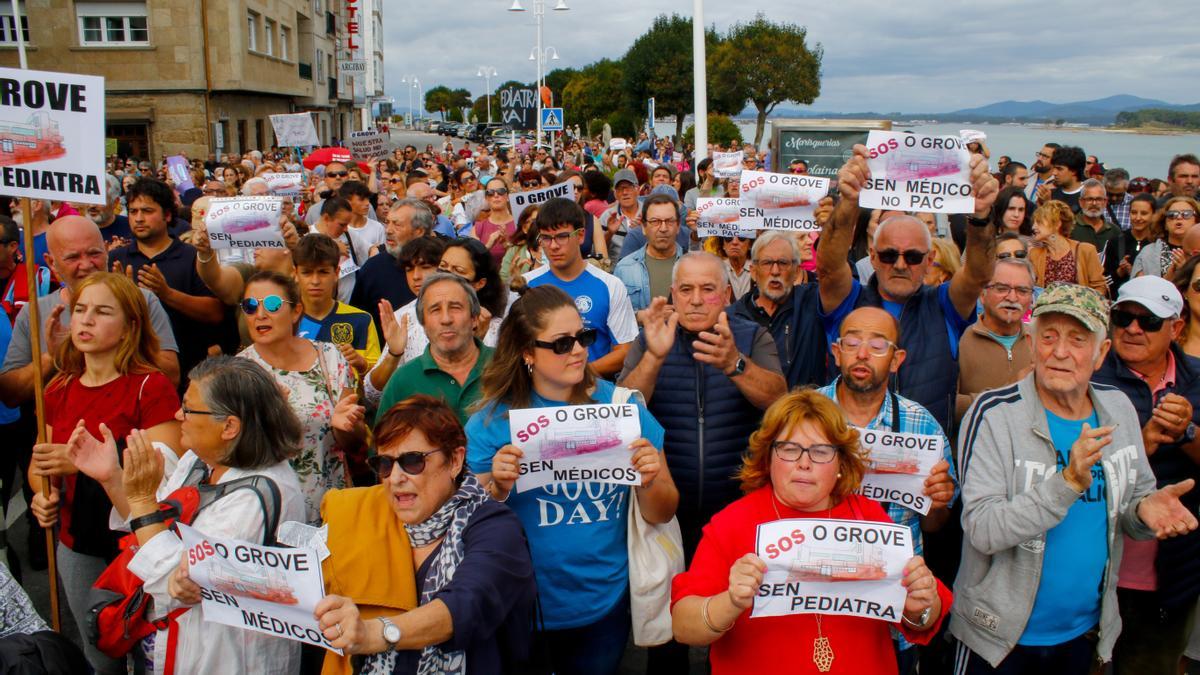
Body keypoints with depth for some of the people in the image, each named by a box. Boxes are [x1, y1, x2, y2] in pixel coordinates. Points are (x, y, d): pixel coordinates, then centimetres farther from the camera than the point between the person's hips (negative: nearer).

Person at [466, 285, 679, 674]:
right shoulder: (492, 420, -10)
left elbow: (661, 514, -3)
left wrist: (650, 482, -23)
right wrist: (498, 488, -26)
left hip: (605, 604, 1)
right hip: (522, 611, -1)